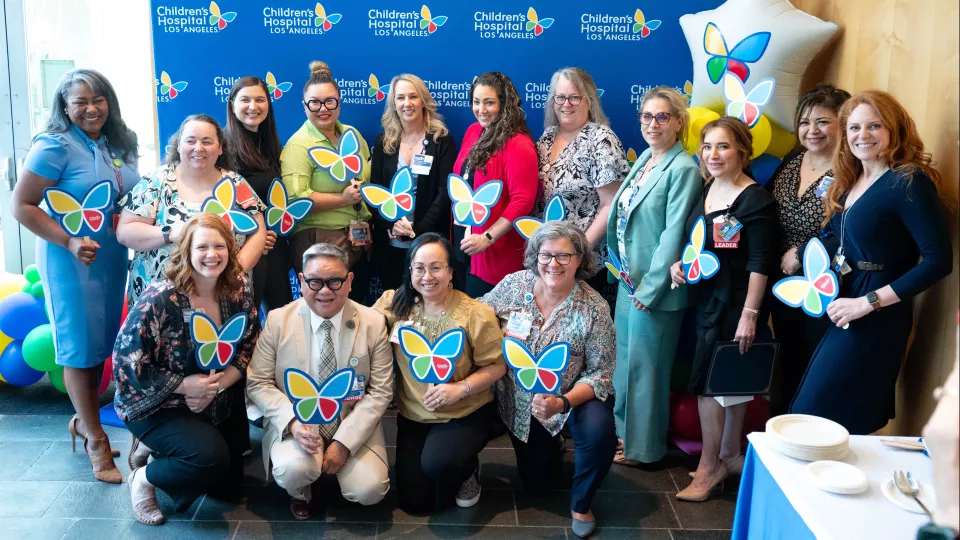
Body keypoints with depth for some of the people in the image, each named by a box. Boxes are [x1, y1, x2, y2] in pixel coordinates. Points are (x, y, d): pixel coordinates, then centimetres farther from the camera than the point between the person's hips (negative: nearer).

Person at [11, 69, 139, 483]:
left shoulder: (121, 144, 5)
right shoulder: (55, 145, -15)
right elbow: (21, 205, -16)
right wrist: (69, 242, -23)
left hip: (113, 257, 7)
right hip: (72, 260, -6)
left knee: (103, 342, 15)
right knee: (81, 347, 4)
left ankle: (83, 421, 35)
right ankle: (95, 438, 17)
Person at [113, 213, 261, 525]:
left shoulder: (238, 291, -9)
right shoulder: (159, 299, -25)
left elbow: (249, 348, -2)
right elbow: (126, 361, -23)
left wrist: (218, 384, -19)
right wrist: (185, 385, -25)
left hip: (219, 404, 7)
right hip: (157, 407, -6)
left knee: (228, 485, 14)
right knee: (212, 457, -30)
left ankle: (157, 449, 33)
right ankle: (145, 477, 0)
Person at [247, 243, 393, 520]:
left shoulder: (374, 323, -7)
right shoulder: (278, 320, -7)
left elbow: (381, 391, -6)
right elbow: (258, 383, -4)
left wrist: (344, 441, -16)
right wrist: (292, 421, -22)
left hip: (353, 424, 1)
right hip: (296, 421, -1)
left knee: (369, 489, -20)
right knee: (293, 469, -31)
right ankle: (302, 494, 7)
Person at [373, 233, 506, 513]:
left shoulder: (476, 314, -17)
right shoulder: (396, 303, -6)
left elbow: (496, 366, -12)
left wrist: (461, 388, -28)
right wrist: (389, 337, -17)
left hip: (466, 413, -4)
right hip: (413, 415, 4)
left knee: (437, 463, -33)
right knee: (414, 502, 3)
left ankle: (467, 471, 4)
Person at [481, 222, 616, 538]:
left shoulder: (594, 308, -21)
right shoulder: (514, 284, -14)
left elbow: (600, 374, -20)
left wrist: (562, 403, -36)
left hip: (572, 397, -2)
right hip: (518, 400, 3)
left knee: (599, 431, -34)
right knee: (539, 482, 12)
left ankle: (581, 504, -4)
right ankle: (551, 446, 49)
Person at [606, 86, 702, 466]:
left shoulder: (684, 169, -16)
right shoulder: (645, 158, 9)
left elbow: (673, 233, -20)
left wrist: (650, 288, -19)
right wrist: (620, 267, 8)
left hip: (655, 286, -8)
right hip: (629, 278, 8)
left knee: (645, 365, 5)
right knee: (625, 358, 19)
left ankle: (642, 447, 21)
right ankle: (624, 430, 36)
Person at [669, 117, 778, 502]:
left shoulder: (755, 199, -15)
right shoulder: (706, 190, 8)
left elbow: (760, 263, -17)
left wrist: (749, 314, -20)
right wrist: (679, 263, -1)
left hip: (736, 303, -7)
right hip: (707, 298, 7)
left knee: (710, 381, -3)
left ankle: (710, 467, 11)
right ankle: (729, 456, 29)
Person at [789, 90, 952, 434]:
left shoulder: (909, 182, -14)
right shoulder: (851, 181, 11)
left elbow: (939, 261, -21)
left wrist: (868, 302, -21)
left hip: (876, 321, -8)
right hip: (841, 315, 8)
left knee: (816, 420, -5)